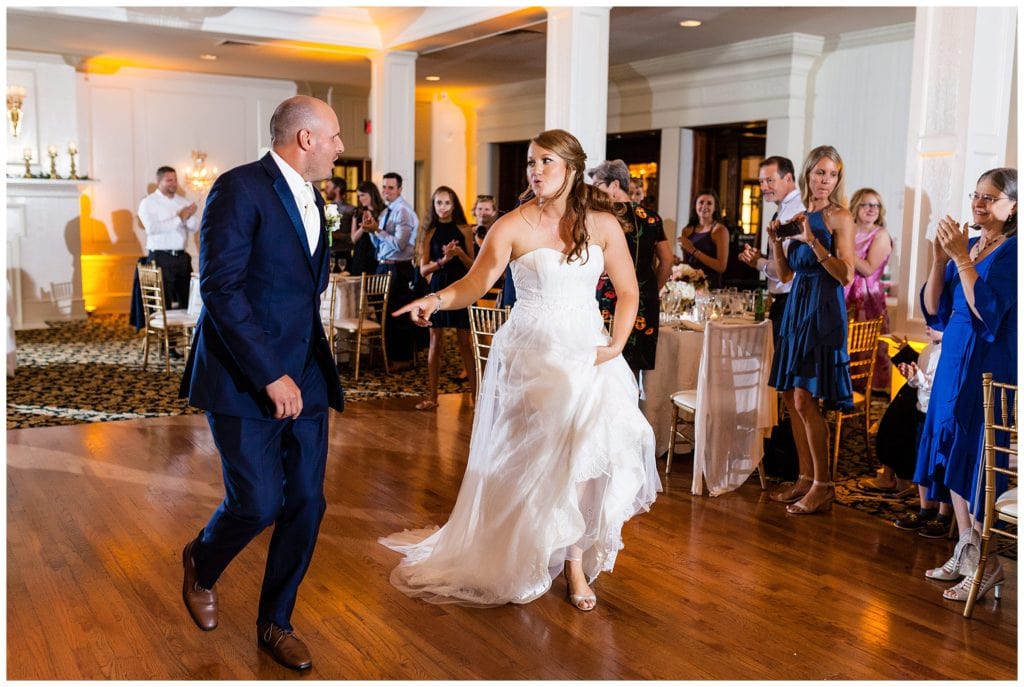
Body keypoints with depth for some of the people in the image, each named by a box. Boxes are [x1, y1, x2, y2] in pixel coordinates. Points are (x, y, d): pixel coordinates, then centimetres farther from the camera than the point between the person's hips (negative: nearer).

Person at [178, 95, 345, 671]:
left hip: (304, 377, 8)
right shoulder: (240, 189, -12)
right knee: (259, 502, -7)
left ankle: (276, 622, 25)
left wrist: (313, 368, 13)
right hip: (245, 379, -7)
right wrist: (270, 374, -21)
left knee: (307, 504, 6)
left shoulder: (311, 201, 15)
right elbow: (220, 288, -19)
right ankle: (202, 564, 28)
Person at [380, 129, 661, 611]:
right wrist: (437, 299, -31)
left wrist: (616, 346, -4)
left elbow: (628, 291, 7)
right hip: (530, 355, -2)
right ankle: (520, 562, 20)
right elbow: (475, 282, -12)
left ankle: (575, 560, 12)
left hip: (588, 354, 3)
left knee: (594, 451, -6)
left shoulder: (603, 224, 1)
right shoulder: (513, 227, -6)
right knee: (536, 459, -1)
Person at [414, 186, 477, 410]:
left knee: (465, 343, 2)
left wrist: (459, 253, -14)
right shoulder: (429, 233, 5)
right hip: (438, 288, 1)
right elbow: (424, 270, 1)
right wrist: (443, 260, -16)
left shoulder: (464, 230, 4)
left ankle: (475, 393, 6)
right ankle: (432, 397, 9)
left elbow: (472, 265, 5)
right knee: (436, 343, 4)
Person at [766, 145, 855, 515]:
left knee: (805, 399, -9)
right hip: (796, 307, 7)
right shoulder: (800, 216, 13)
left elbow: (846, 275, -15)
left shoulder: (839, 217, -6)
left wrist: (813, 241, -21)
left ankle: (823, 487, 2)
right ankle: (806, 478, 19)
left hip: (823, 310, -7)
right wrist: (776, 240, 1)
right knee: (791, 397, 9)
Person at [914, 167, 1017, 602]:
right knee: (953, 458, 11)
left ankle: (987, 563, 7)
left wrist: (962, 257, -21)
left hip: (991, 366, -8)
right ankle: (965, 553, 21)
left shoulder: (1013, 251, -11)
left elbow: (987, 310, -21)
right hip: (954, 360, 8)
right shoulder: (968, 245, 10)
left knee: (978, 464, -4)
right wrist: (940, 258, -6)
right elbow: (933, 309, 6)